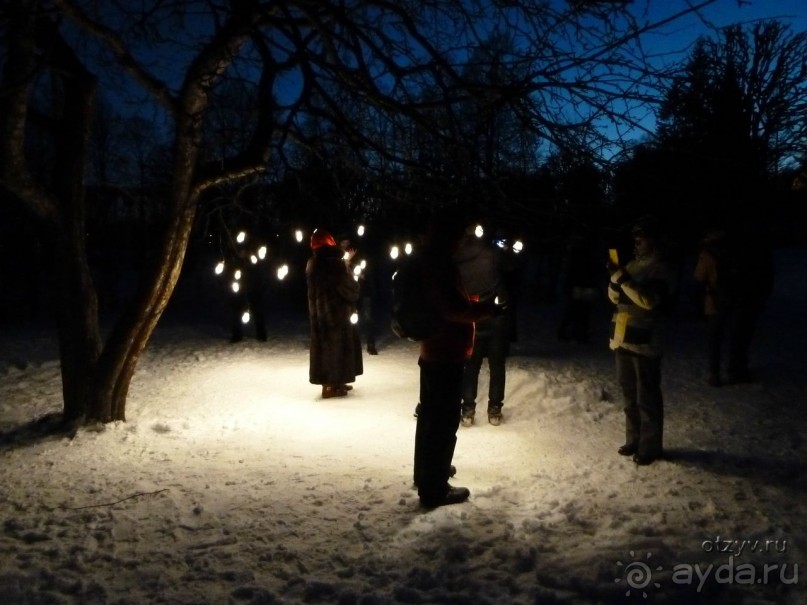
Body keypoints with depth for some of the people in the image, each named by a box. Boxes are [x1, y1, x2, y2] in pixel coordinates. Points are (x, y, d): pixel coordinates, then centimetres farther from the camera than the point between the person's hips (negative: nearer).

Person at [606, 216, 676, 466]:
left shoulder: (661, 270, -8)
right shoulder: (632, 265, 14)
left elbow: (649, 300, -22)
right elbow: (615, 297, 13)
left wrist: (623, 278, -24)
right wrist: (615, 278, -6)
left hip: (644, 341, -7)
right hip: (623, 338, 7)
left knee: (647, 397, 0)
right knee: (629, 394, 16)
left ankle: (650, 446, 10)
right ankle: (633, 440, 28)